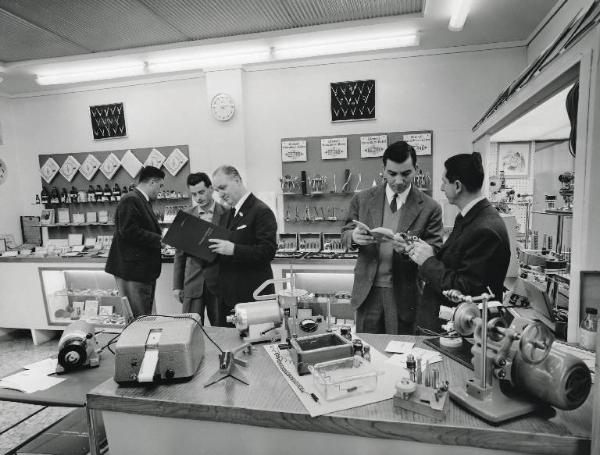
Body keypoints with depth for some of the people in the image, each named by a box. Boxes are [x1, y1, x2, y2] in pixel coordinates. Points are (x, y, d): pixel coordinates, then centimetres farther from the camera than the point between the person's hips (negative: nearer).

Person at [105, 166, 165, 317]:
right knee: (137, 318, -4)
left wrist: (160, 238, 6)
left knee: (146, 316, 15)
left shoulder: (144, 201, 18)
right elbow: (129, 231, -23)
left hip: (145, 270, 10)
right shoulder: (130, 200, -13)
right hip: (132, 270, -10)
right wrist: (159, 239, -19)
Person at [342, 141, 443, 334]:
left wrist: (409, 248, -26)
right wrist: (354, 235, -17)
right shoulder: (363, 199, 1)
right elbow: (345, 233, 8)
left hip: (404, 295, -1)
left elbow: (435, 253, -4)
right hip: (367, 291, 2)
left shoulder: (430, 208, -6)